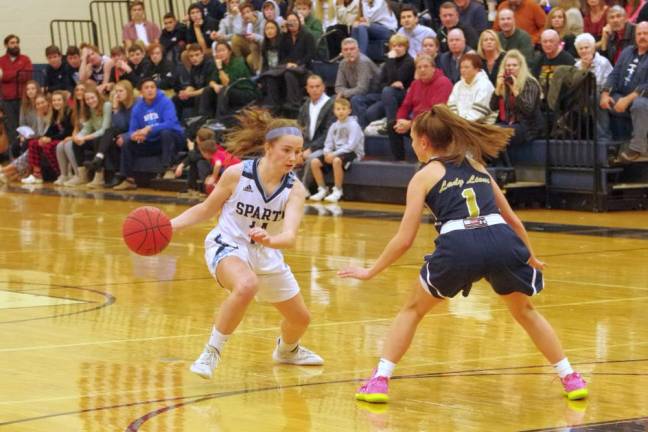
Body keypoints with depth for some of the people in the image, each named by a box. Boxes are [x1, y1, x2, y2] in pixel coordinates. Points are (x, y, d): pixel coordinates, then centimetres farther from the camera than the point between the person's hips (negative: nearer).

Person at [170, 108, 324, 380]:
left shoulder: (294, 189, -14)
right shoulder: (237, 174, -19)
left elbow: (290, 236, -29)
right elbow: (207, 209, -3)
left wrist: (269, 240, -51)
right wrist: (171, 225, -15)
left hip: (266, 254, 5)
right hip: (227, 247, -5)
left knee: (300, 319, 18)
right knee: (246, 286, -40)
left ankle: (287, 350, 55)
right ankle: (212, 352, -23)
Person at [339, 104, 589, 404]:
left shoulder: (424, 176, 15)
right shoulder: (476, 165, 28)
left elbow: (404, 239, 11)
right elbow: (512, 220, 31)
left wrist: (370, 271, 23)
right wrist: (530, 258, 45)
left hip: (459, 246, -3)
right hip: (503, 242, 4)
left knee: (413, 309, 20)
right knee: (524, 311, 29)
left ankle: (379, 381, 11)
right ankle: (571, 379, 28)